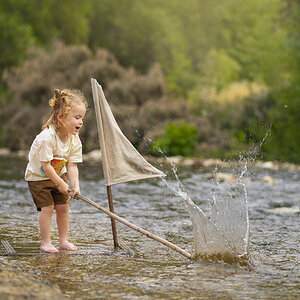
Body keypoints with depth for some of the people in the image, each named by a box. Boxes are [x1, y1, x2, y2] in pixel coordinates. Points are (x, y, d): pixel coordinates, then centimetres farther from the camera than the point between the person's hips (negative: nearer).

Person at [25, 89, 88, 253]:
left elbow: (72, 165, -11)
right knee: (47, 207, -12)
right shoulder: (47, 137, -34)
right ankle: (45, 242, -1)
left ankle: (63, 240, 15)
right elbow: (45, 166, -31)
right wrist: (61, 184, -26)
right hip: (38, 176, -6)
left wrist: (75, 185, -26)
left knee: (63, 207, 3)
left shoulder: (74, 140, -12)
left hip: (58, 175, 6)